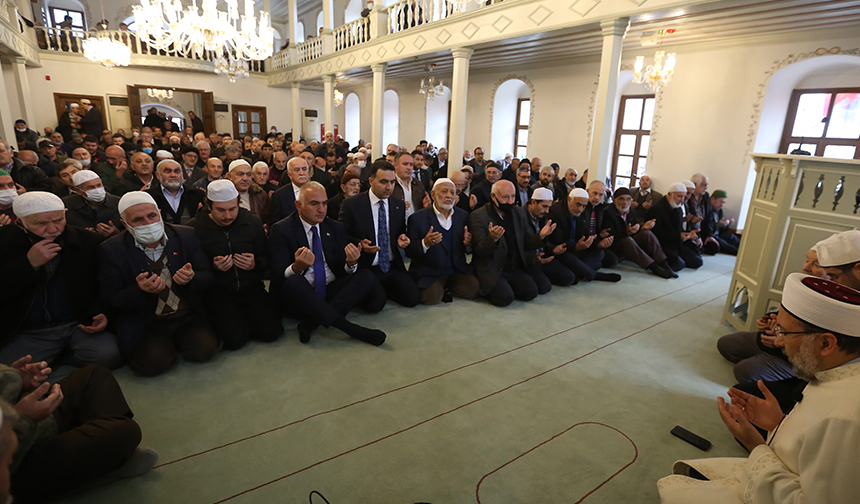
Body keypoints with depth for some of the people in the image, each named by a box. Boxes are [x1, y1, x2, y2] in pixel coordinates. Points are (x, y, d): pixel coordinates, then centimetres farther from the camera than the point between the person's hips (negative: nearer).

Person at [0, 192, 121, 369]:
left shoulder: (88, 241, 1)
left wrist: (102, 313, -10)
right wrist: (29, 264, -20)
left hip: (81, 325, 1)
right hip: (28, 334, 0)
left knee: (108, 356, -26)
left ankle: (55, 358, 6)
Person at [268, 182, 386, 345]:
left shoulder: (337, 228, 10)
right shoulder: (281, 230, -3)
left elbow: (344, 270, 6)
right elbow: (278, 275, -11)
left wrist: (351, 263, -19)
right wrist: (297, 267, -34)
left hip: (331, 292, 4)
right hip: (300, 296, -4)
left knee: (367, 276, -19)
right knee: (293, 282, -36)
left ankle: (311, 323, -29)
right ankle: (349, 327, -33)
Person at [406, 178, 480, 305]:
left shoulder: (463, 215, 7)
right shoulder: (417, 218, -7)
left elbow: (469, 249, 11)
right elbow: (409, 251, -8)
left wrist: (468, 244, -14)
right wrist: (425, 244, -28)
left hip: (457, 270, 4)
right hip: (428, 273, -4)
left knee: (472, 289, -19)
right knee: (432, 297, -28)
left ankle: (447, 287, 9)